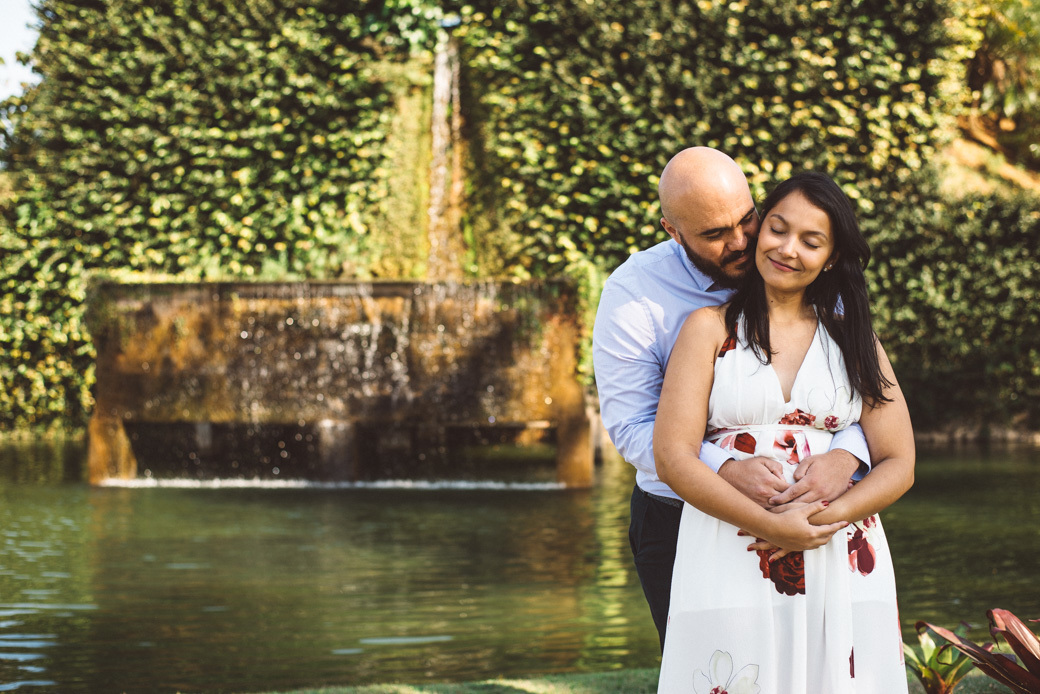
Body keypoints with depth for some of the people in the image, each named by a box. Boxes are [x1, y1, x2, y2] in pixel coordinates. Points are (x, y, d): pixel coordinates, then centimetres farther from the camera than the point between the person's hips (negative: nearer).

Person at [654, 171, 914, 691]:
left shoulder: (855, 341, 14)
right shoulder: (710, 328, 7)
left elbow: (898, 466, 7)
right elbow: (673, 458, -4)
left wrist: (824, 519, -12)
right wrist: (771, 525, -16)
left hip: (843, 565, 2)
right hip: (730, 564, -2)